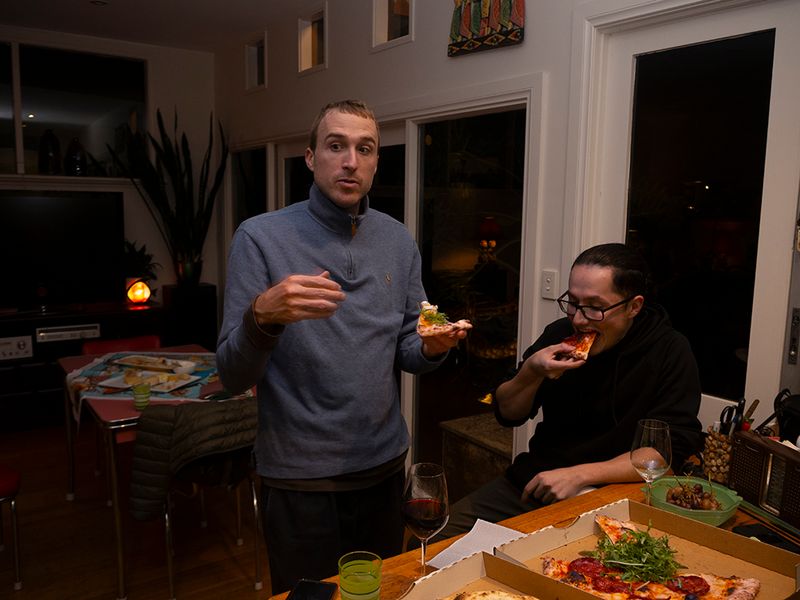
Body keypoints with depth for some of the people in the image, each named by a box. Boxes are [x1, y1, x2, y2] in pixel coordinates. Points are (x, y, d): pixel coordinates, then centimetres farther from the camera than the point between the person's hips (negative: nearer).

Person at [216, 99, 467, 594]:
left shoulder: (399, 241, 1)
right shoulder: (261, 237, -12)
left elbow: (407, 352, 8)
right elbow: (233, 377, -14)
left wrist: (432, 348, -15)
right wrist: (263, 315, -34)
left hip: (384, 463, 4)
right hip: (300, 475, -4)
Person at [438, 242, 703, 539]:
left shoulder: (670, 351, -9)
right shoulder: (559, 333, 3)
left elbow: (670, 451, -15)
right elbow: (507, 414, 8)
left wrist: (581, 475, -22)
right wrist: (531, 372, -13)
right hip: (533, 483, 5)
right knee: (438, 535, -10)